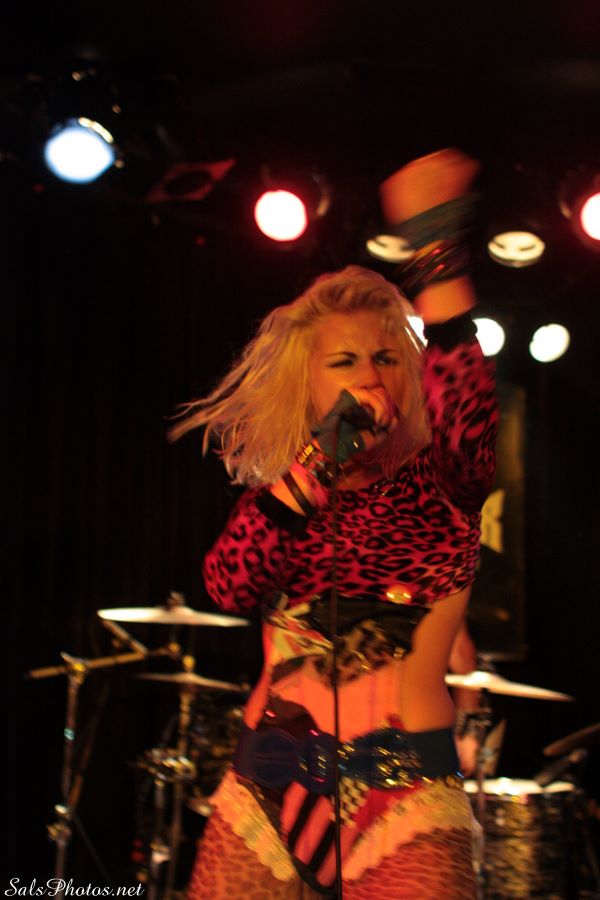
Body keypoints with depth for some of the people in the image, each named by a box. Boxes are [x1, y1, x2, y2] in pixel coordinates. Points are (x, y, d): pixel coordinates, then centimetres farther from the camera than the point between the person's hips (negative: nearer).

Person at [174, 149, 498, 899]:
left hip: (403, 788, -2)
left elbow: (466, 405, -20)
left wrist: (436, 247, -32)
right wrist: (319, 456, -14)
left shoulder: (438, 485, 2)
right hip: (266, 781, 3)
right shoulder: (279, 496, 12)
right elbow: (228, 586, -7)